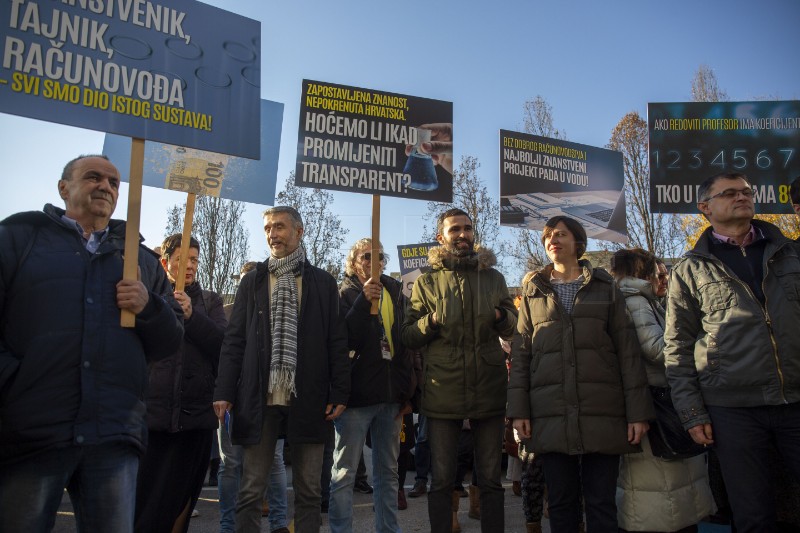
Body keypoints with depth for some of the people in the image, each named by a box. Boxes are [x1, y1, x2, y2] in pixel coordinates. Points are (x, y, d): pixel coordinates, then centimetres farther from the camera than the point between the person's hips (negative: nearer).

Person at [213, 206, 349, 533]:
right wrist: (224, 391, -2)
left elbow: (337, 341, 4)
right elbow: (234, 340, 7)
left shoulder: (323, 282, 8)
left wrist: (340, 393, -4)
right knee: (251, 490, 5)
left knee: (308, 490, 7)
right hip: (259, 398, 1)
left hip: (308, 399, 0)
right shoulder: (253, 281, 11)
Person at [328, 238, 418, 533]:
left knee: (388, 471, 13)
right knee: (344, 474, -1)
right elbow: (342, 339, -13)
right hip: (356, 394, -4)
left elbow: (406, 343, 11)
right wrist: (363, 301, -21)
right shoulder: (344, 294, 1)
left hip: (391, 396, 5)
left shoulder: (395, 293, 11)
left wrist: (408, 392, 7)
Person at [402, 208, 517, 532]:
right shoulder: (427, 281, 5)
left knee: (490, 478, 10)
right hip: (443, 391, -1)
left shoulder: (492, 277, 10)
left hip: (488, 389, 2)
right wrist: (431, 321, -16)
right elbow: (408, 337, 3)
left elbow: (512, 327, 13)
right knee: (442, 479, 6)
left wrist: (502, 317, -9)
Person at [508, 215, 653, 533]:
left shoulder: (605, 288, 9)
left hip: (603, 415, -1)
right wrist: (519, 409, -1)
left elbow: (628, 352, 4)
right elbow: (520, 355, 8)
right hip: (551, 418, 1)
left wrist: (638, 411, -4)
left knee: (602, 504, 4)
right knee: (561, 503, 7)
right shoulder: (533, 292, 12)